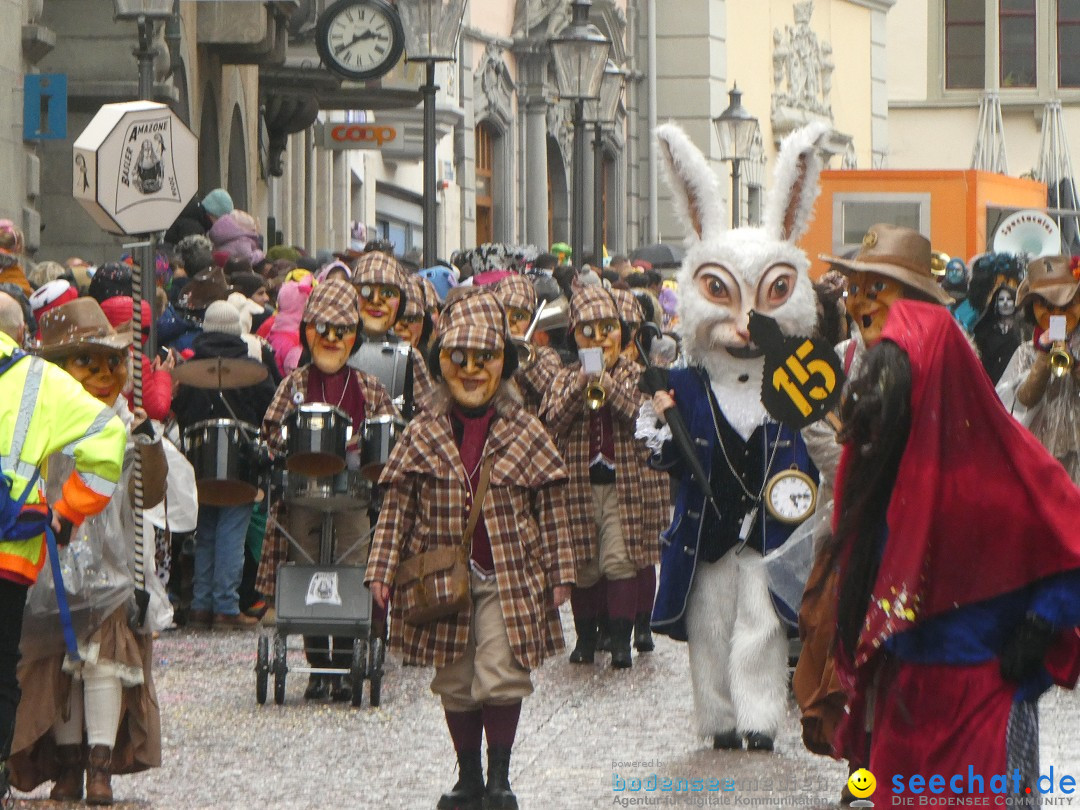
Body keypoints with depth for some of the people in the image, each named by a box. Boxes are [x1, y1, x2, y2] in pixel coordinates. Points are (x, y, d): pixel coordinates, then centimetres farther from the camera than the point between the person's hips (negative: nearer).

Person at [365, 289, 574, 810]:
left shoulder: (525, 434, 1)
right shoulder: (423, 435, 2)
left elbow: (551, 507, 5)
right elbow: (397, 505, 5)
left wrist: (560, 572, 3)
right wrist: (382, 568, -2)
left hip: (510, 576, -2)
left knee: (502, 677, -7)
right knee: (455, 682, 9)